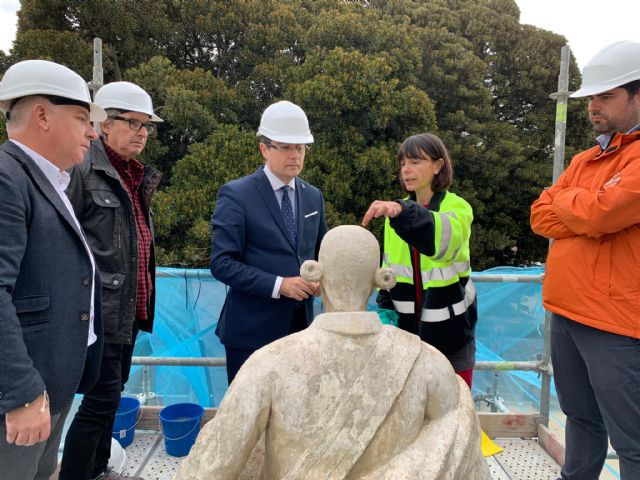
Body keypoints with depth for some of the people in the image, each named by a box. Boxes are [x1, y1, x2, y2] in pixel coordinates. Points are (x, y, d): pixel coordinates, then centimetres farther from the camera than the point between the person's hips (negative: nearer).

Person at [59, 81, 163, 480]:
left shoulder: (139, 176, 12)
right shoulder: (83, 170, -13)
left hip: (130, 308, 8)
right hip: (101, 309, -8)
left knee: (112, 392, 18)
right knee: (102, 397, -2)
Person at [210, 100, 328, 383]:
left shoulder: (314, 196, 9)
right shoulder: (236, 195, -9)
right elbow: (222, 263, -14)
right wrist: (278, 285, -21)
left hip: (300, 325, 5)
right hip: (252, 329, -5)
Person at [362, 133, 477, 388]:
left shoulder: (457, 208, -10)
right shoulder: (396, 211, 4)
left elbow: (444, 239, -34)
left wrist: (402, 212, -48)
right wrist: (385, 308, -3)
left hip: (448, 327, -3)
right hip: (406, 325, 4)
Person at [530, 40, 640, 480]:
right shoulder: (585, 160, 14)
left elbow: (599, 213, -23)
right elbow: (541, 216, 9)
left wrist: (564, 200, -2)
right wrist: (589, 214, -9)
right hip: (566, 312, 8)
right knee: (581, 419, 22)